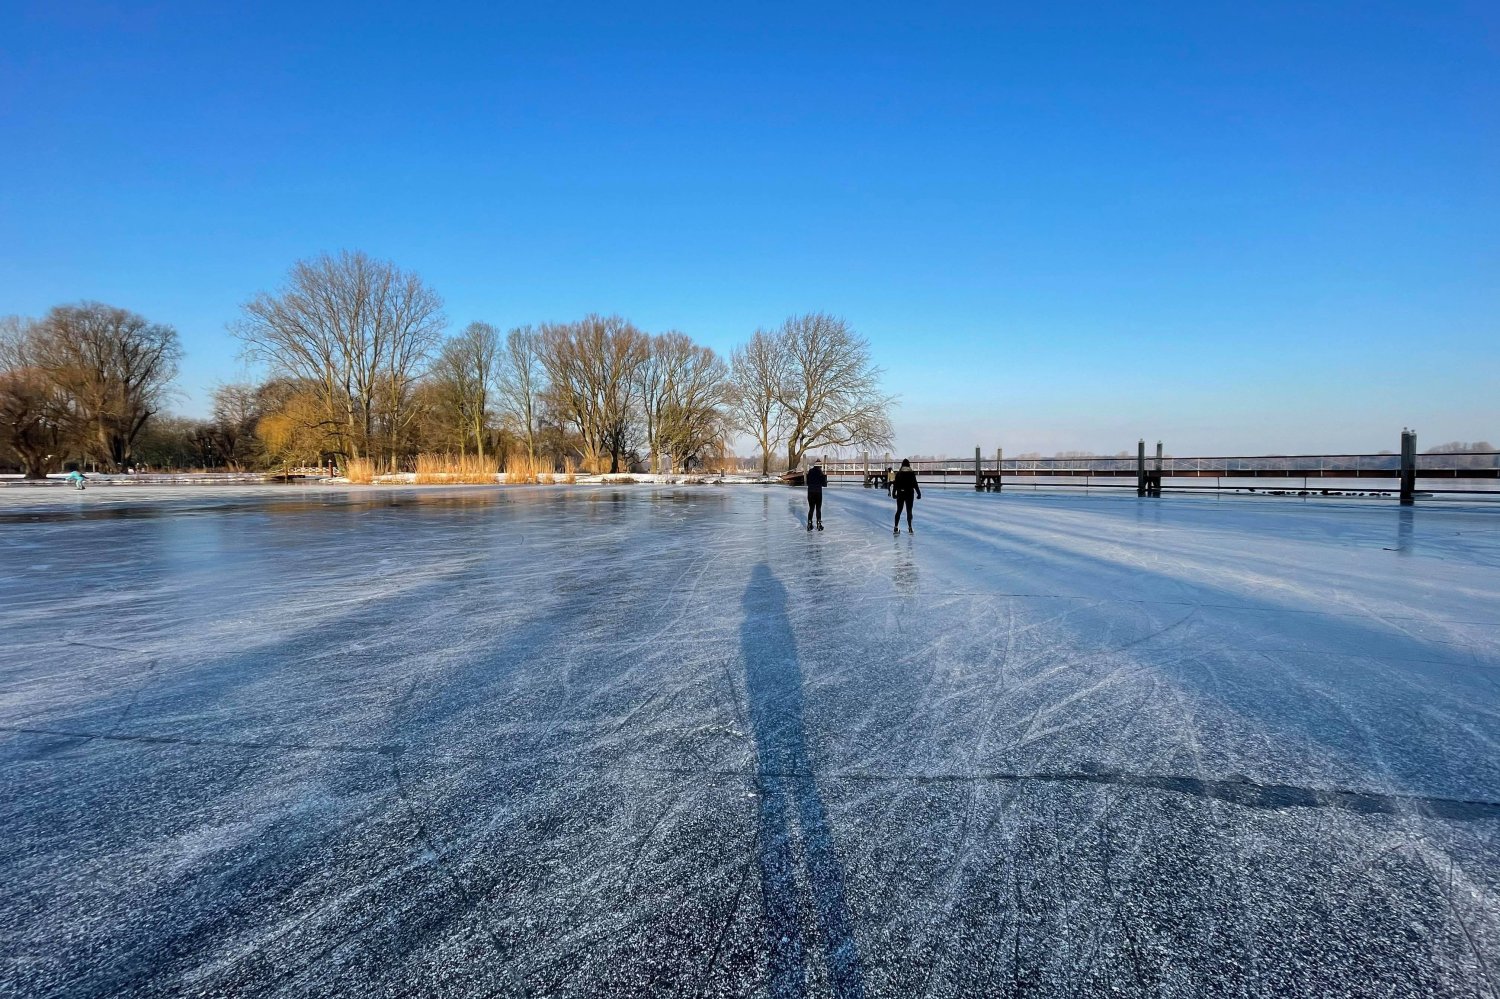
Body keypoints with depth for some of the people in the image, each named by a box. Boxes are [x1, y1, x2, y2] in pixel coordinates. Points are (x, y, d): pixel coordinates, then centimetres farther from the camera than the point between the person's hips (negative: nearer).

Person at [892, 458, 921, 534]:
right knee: (909, 511, 5)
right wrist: (918, 493, 2)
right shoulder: (912, 473, -6)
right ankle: (910, 528, 4)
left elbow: (895, 484, 0)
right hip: (909, 494, -1)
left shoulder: (898, 473, -2)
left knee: (898, 511, 8)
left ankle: (896, 528, 5)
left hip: (900, 494, 1)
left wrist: (894, 493, 10)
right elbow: (915, 484, -5)